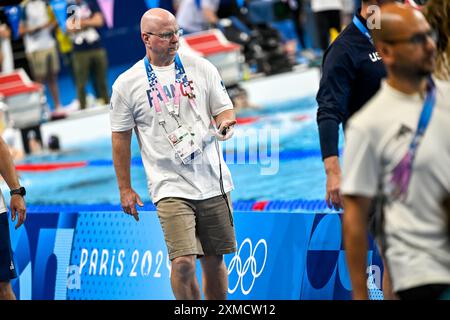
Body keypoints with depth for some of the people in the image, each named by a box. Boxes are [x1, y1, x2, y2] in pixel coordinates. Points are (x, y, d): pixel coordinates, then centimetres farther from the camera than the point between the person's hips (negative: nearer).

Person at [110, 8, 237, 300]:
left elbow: (224, 109, 11)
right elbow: (121, 137, 6)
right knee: (183, 262, -17)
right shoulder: (126, 84, -1)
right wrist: (125, 189, 5)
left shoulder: (201, 68, 5)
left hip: (214, 183, 3)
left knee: (214, 261, 9)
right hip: (171, 187, -3)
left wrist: (226, 123, -14)